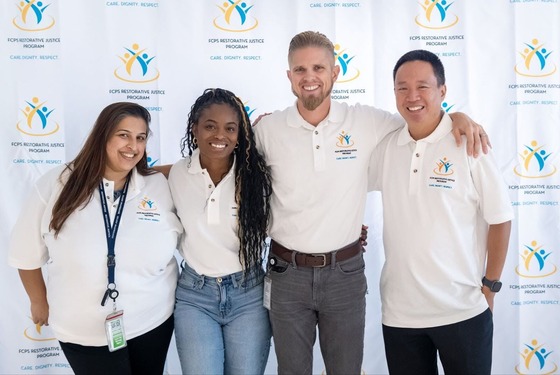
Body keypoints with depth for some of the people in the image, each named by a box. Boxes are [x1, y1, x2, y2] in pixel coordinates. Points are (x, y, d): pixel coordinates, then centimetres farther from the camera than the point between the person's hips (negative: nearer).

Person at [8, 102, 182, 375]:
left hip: (153, 323, 2)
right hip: (82, 331, -1)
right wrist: (40, 302, 10)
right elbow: (27, 252, 1)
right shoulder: (56, 185, -10)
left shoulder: (160, 186, -7)